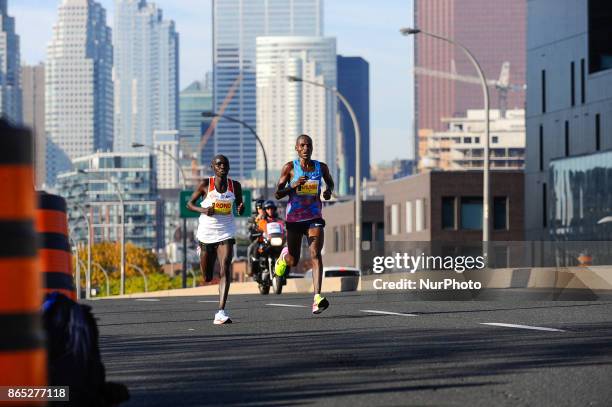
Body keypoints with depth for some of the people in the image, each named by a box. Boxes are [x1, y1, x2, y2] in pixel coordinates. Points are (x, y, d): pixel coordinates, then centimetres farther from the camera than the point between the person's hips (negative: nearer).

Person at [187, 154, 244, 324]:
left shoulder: (235, 186, 1)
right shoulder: (205, 184, -5)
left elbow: (239, 206, 13)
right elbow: (189, 204, 2)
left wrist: (241, 208, -12)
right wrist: (202, 210, -18)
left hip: (226, 234, 0)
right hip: (206, 233, 0)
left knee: (224, 269, -19)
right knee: (207, 277, 11)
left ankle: (221, 312, -24)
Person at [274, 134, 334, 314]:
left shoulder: (321, 167, 3)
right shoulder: (290, 168, -4)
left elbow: (330, 182, 24)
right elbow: (278, 194, -4)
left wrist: (328, 190, 1)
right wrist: (293, 186, -22)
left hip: (314, 217, 1)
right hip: (294, 217, 0)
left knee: (315, 254, -19)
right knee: (293, 261, 11)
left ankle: (317, 298, -28)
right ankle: (285, 255, 52)